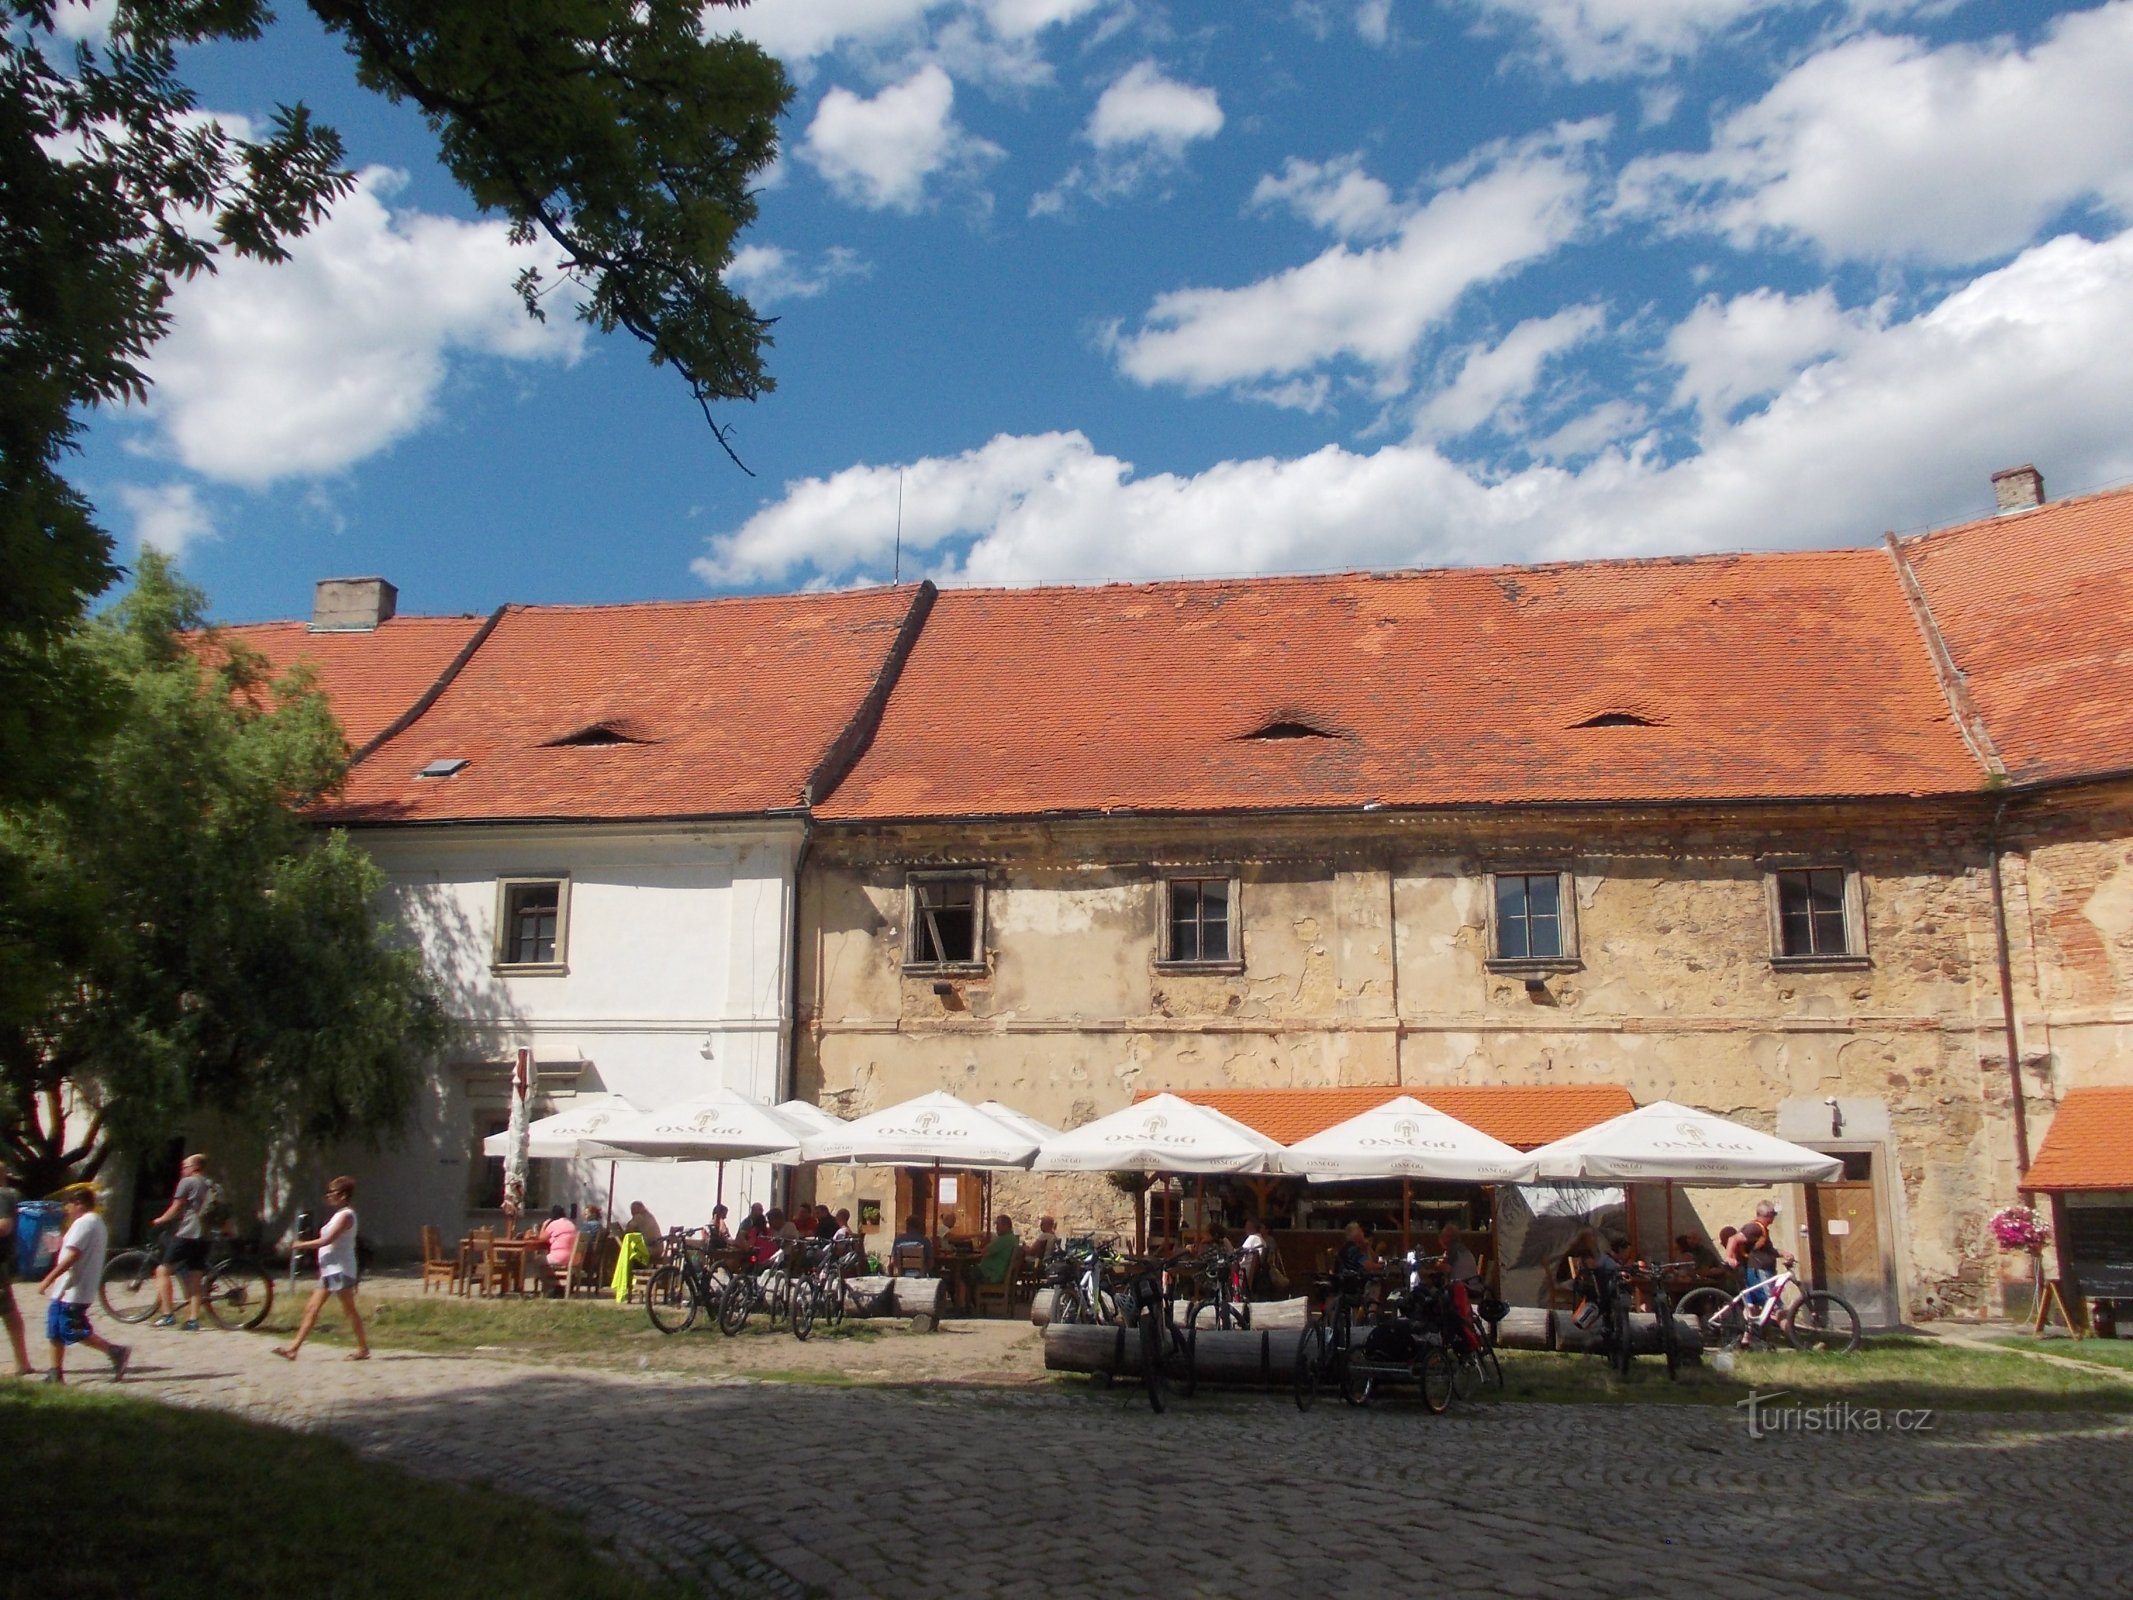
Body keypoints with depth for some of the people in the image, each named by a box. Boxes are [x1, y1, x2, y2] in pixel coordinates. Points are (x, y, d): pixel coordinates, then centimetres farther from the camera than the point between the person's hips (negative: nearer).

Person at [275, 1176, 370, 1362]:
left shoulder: (346, 1215, -14)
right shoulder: (339, 1215, 17)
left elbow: (326, 1240, -20)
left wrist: (300, 1245, -11)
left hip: (340, 1270, -10)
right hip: (330, 1270, 10)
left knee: (349, 1309, -4)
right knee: (312, 1308, 7)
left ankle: (363, 1348, 3)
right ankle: (293, 1348, 8)